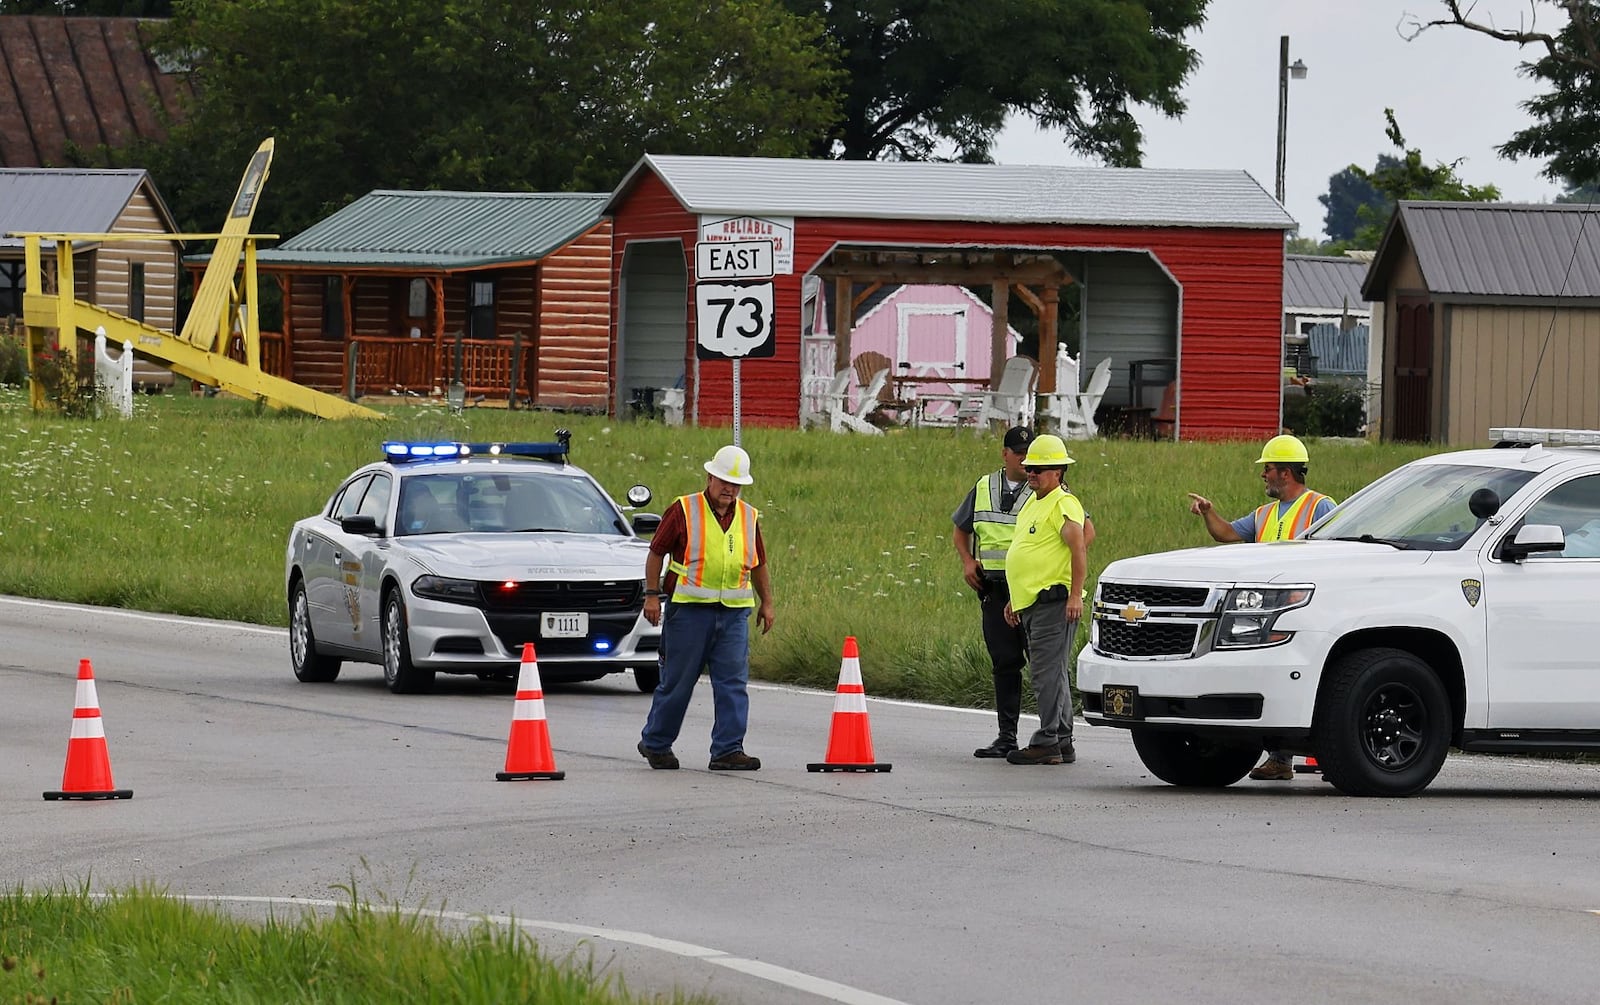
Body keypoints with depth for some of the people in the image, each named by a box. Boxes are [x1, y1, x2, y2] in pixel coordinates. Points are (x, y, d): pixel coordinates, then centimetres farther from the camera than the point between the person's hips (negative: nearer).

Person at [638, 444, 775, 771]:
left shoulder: (749, 517, 11)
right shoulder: (683, 510, -3)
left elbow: (758, 564, 21)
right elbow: (657, 552, 0)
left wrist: (767, 603, 20)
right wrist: (652, 595, -6)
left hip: (734, 612, 4)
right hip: (689, 609, -4)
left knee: (733, 683, -5)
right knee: (677, 682, 3)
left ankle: (728, 751, -4)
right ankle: (655, 743, 19)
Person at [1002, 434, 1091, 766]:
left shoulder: (1063, 504, -10)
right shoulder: (1033, 503, 20)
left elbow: (1080, 545, -20)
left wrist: (1075, 595, -26)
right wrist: (1014, 600, 27)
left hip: (1054, 601, -10)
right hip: (1030, 602, 10)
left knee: (1048, 673, -12)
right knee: (1052, 674, 12)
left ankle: (1046, 742, -14)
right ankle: (1062, 743, 16)